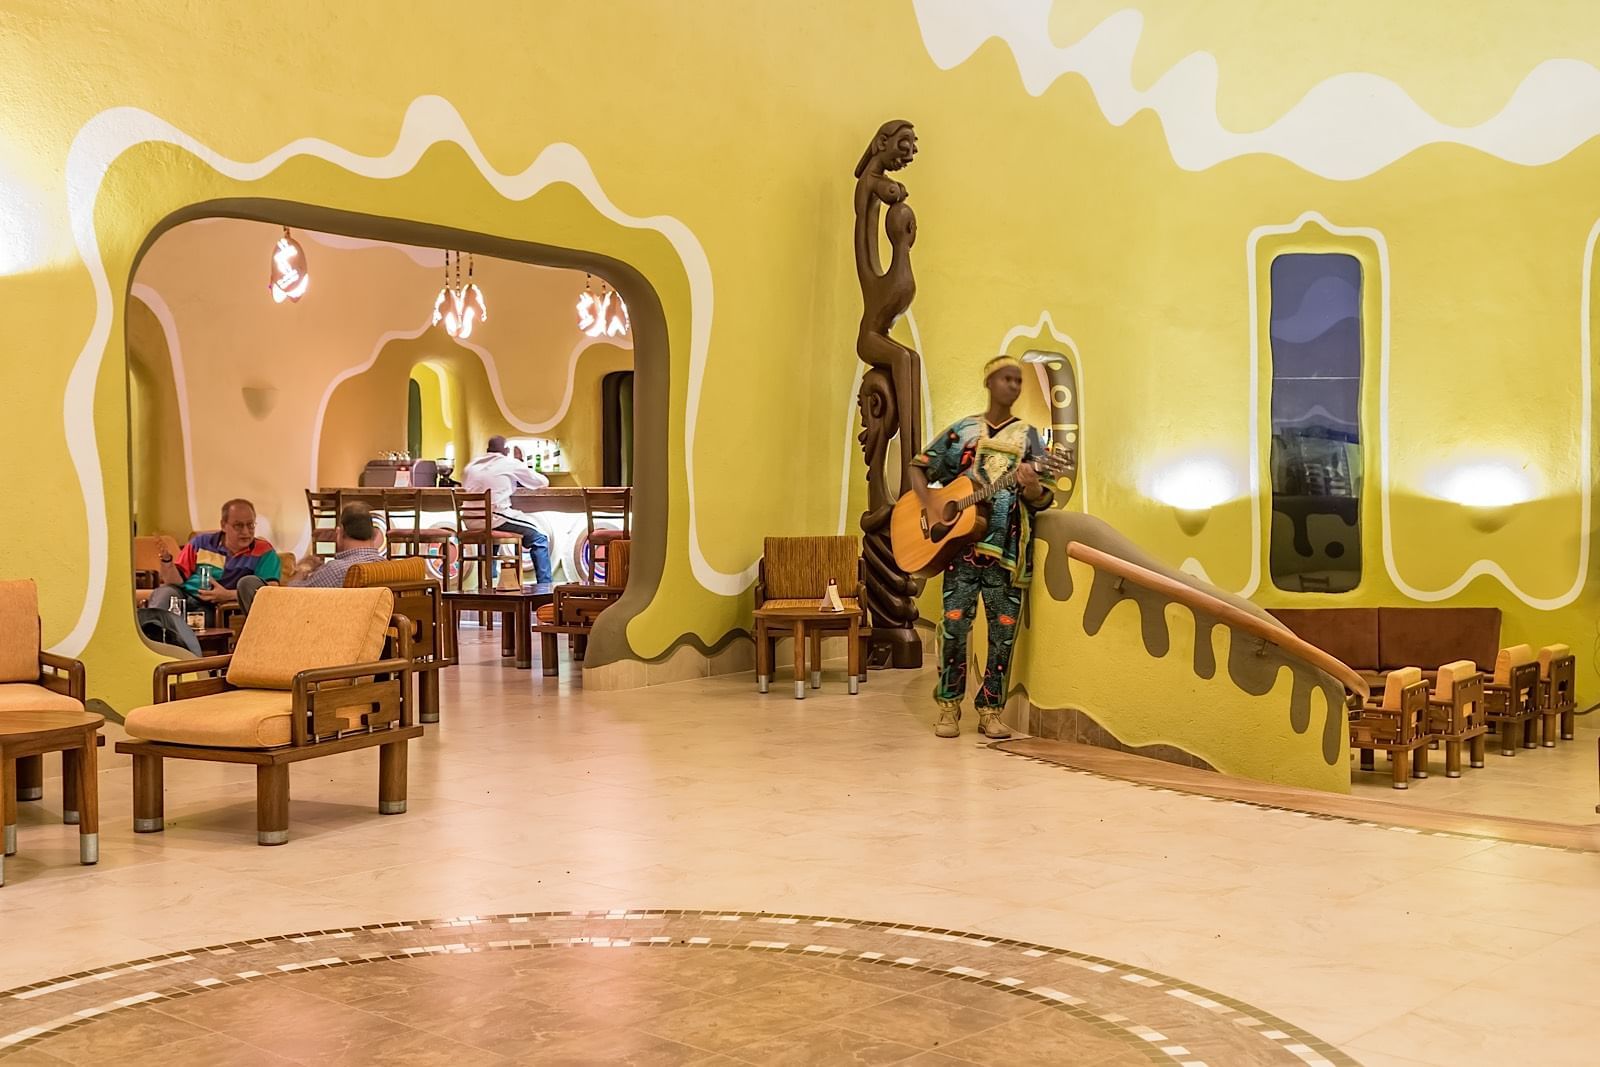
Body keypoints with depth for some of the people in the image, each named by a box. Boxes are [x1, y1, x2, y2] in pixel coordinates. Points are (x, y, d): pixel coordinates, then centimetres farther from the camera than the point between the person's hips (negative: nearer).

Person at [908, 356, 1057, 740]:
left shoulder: (1028, 435, 8)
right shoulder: (962, 431, 9)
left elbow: (1042, 499, 1)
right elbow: (919, 466, 13)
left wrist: (1031, 487, -22)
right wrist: (928, 504, -5)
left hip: (1008, 548, 1)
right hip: (962, 540, 0)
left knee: (1003, 630, 1)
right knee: (954, 624, -5)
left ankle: (990, 709, 12)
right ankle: (949, 706, 7)